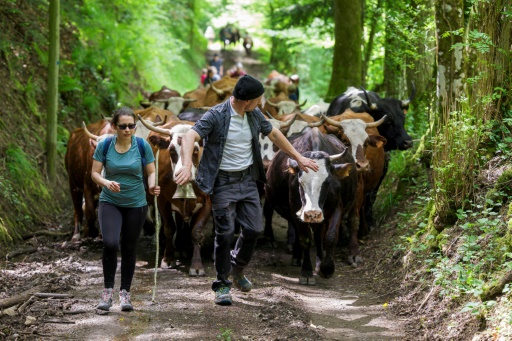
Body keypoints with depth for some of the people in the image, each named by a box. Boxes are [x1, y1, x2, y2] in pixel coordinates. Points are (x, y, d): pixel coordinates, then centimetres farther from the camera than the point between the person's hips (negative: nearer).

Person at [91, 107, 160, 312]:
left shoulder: (142, 146, -9)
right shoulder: (104, 145, -9)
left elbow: (151, 172, -2)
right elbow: (95, 173, -6)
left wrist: (152, 186, -23)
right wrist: (107, 183, -27)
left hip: (136, 205, 1)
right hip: (110, 203, -1)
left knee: (129, 249, 7)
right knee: (110, 243, -20)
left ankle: (125, 293, 20)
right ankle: (108, 290, -6)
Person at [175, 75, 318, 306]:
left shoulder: (254, 115, 2)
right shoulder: (216, 116, -18)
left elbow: (273, 134, 19)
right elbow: (189, 138, -29)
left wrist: (298, 158, 22)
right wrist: (187, 166, -46)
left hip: (248, 180, 6)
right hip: (223, 182, -6)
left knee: (254, 229, 3)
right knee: (225, 233, -6)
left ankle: (237, 271, 28)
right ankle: (222, 285, 8)